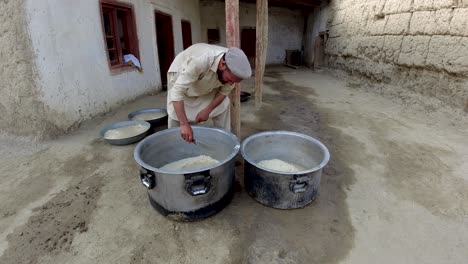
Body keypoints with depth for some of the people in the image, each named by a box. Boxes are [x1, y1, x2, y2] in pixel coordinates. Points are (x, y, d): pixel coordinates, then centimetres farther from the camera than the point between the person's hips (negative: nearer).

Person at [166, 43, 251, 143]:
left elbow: (224, 92, -12)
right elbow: (177, 91, -46)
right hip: (181, 72, -4)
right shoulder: (200, 60, -45)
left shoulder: (232, 69, -29)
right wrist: (184, 124, -52)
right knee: (176, 112, -9)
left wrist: (207, 110, -23)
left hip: (208, 81, 4)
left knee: (223, 105, -6)